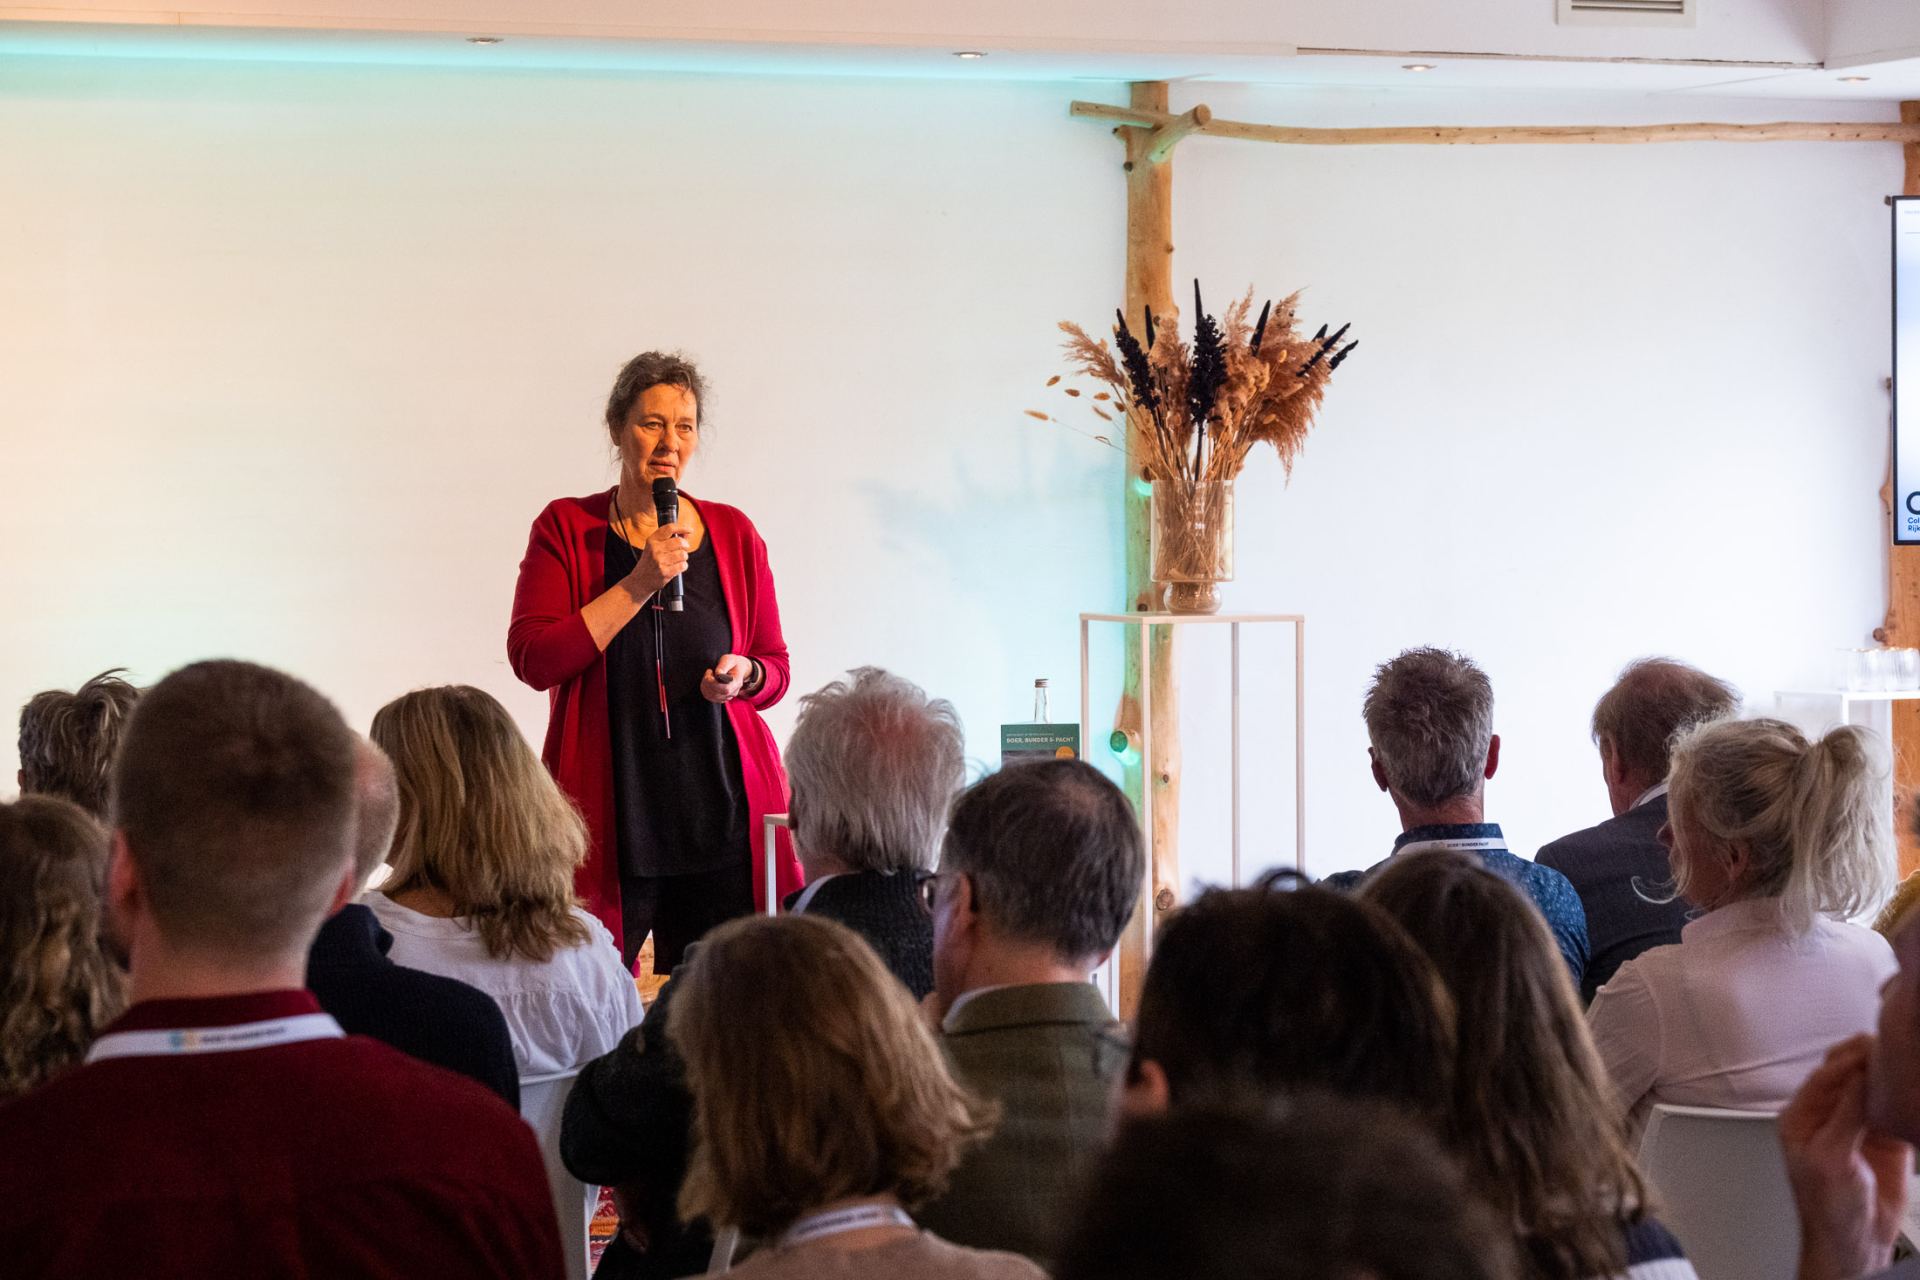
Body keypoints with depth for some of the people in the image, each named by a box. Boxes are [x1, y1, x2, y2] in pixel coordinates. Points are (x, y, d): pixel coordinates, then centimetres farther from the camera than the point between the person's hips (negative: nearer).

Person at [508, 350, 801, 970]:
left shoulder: (733, 532, 12)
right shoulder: (566, 526, 5)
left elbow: (775, 669, 18)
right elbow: (532, 659, -6)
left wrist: (743, 674, -6)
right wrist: (638, 585, -11)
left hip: (722, 811, 2)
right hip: (610, 818, -2)